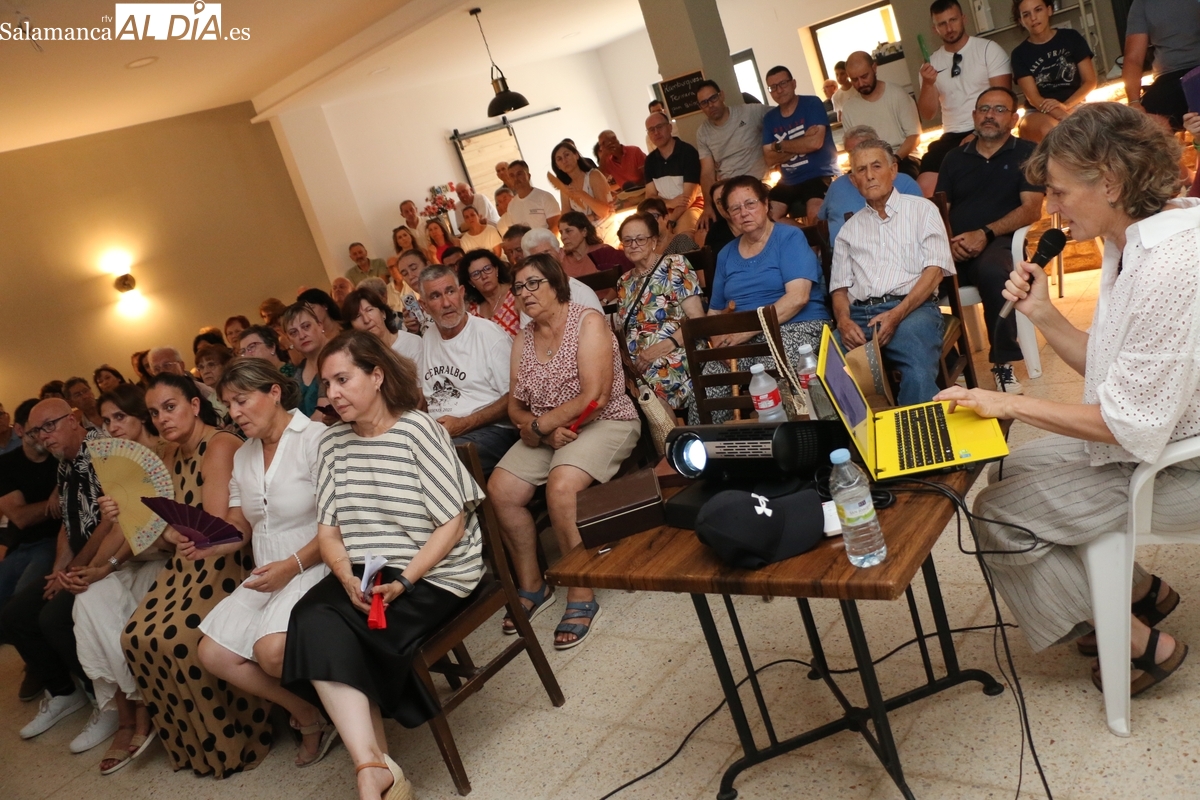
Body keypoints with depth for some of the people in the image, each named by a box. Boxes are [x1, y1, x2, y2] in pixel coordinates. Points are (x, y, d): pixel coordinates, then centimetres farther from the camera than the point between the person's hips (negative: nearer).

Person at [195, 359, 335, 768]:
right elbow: (238, 526, 14)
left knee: (272, 650, -30)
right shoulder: (243, 455, 14)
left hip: (314, 567, -8)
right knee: (213, 654, -4)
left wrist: (293, 566, -23)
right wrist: (206, 546, -6)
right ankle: (308, 714, 11)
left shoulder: (315, 439, -12)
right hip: (267, 577, 9)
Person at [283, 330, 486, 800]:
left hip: (433, 573, -5)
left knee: (321, 625, -23)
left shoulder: (417, 430, -8)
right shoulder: (333, 443, 9)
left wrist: (403, 582, -21)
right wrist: (347, 578, -14)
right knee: (312, 618, -24)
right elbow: (327, 530, 6)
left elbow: (453, 521, -11)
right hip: (362, 574, 5)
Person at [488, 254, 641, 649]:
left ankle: (582, 597, -17)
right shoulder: (522, 339, 9)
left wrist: (537, 425, -14)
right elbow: (515, 405, 6)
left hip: (604, 423, -7)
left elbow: (595, 398, -20)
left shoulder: (588, 321, -11)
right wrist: (543, 431, -15)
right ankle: (532, 586, 8)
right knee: (500, 489, -12)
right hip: (546, 433, 7)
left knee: (560, 485, -32)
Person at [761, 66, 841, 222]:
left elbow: (815, 142, -17)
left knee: (815, 215, -33)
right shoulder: (769, 118, 10)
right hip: (789, 181, 6)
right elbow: (770, 160, 1)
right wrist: (802, 143, -11)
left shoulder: (812, 104, -3)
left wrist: (779, 146, -4)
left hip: (820, 175, -6)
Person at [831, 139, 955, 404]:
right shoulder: (849, 229, 24)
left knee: (919, 372, -34)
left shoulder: (921, 209, 14)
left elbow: (935, 269, 2)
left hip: (911, 308, -2)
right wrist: (844, 321, -7)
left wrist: (898, 314, -13)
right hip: (858, 314, 3)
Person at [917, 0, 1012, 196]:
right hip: (952, 136, 4)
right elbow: (928, 114, 7)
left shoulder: (989, 49, 2)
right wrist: (927, 83, -10)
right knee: (925, 187, -17)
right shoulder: (931, 62, 12)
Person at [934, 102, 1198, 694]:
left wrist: (1010, 404, -23)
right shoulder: (1135, 243, 2)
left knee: (998, 515, -7)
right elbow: (1107, 367, 6)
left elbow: (1130, 424, -28)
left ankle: (1144, 645, 11)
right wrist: (1043, 315, -7)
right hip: (1149, 435, 10)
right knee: (1009, 470, 14)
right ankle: (1145, 592, 26)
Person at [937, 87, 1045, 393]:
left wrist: (986, 234, -16)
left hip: (998, 243, -3)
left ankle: (1003, 363, -26)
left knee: (993, 271, -39)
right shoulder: (954, 158, 21)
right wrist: (947, 241, -10)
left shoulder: (1026, 153, 11)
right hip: (954, 250, 3)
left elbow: (1031, 209, -1)